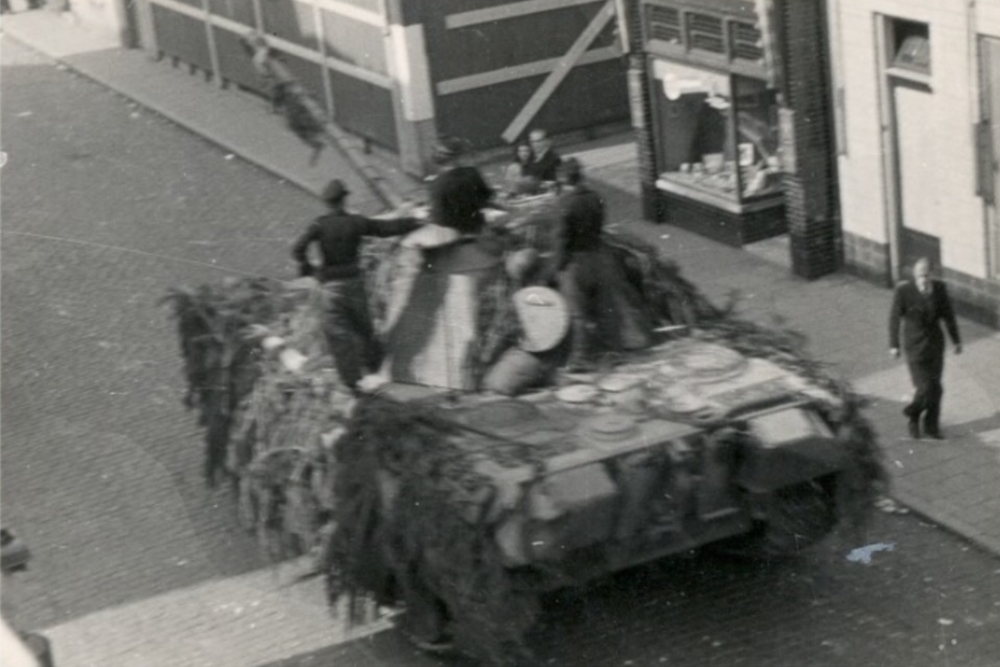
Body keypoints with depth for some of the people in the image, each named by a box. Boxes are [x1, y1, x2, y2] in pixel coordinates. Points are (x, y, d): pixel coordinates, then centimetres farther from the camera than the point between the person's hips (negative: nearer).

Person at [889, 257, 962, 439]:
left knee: (935, 388, 8)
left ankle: (931, 427, 27)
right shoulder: (903, 291, -16)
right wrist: (893, 345, -15)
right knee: (924, 388, -6)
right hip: (915, 347, -3)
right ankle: (914, 415, 26)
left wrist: (956, 340, 10)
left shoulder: (939, 288, -6)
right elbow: (895, 318, -11)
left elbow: (948, 315, 4)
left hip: (935, 345, 3)